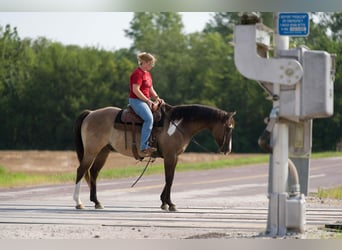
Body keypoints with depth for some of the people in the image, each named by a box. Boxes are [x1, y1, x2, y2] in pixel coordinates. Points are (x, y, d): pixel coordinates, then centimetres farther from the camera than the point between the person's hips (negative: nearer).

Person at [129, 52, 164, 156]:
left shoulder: (147, 74, 18)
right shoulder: (138, 73, -12)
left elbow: (150, 89, 23)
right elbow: (136, 90, -20)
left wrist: (157, 98, 4)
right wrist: (147, 101, -19)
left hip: (145, 100, 10)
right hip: (136, 100, -10)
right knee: (149, 118, -30)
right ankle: (144, 147, -33)